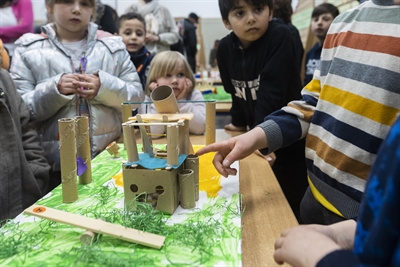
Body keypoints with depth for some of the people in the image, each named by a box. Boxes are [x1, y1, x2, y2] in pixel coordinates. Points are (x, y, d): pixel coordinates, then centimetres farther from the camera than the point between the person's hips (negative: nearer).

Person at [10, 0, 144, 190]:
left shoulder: (112, 45, 6)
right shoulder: (29, 49, 2)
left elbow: (137, 96, 3)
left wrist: (105, 87, -15)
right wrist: (54, 90, -19)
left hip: (111, 157, 2)